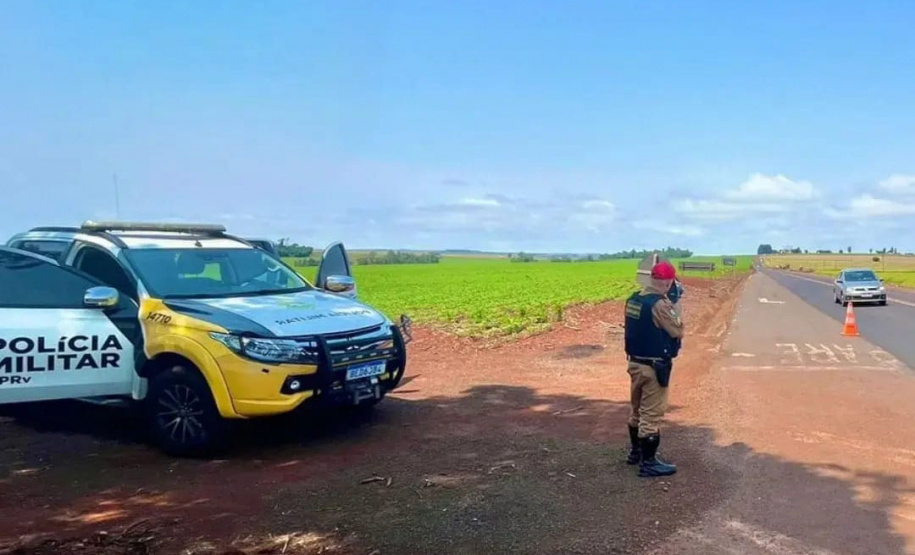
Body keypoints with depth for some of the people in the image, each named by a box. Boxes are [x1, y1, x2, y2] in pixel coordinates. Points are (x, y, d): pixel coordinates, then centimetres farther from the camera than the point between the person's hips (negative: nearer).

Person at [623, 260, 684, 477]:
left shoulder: (633, 299, 4)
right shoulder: (659, 304, -22)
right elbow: (678, 331, -14)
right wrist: (672, 305, -5)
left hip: (635, 363, 9)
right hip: (653, 367, -9)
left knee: (637, 409, 21)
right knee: (651, 415, 1)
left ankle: (635, 451, 36)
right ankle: (648, 463, 9)